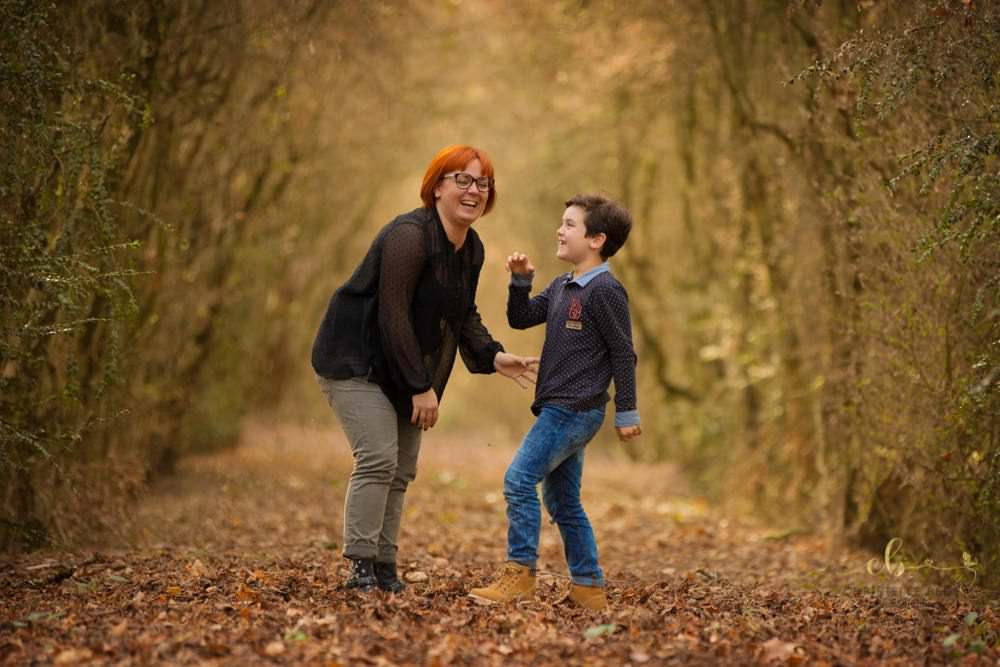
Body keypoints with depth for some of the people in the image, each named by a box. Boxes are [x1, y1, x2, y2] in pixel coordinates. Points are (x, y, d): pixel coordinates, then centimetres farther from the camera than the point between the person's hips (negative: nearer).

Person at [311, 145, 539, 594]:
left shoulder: (472, 249, 5)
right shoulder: (410, 236, -22)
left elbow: (464, 315, 15)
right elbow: (393, 316, -24)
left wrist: (492, 356, -4)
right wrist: (421, 387, -23)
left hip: (400, 371, 9)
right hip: (355, 362, -9)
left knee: (402, 470, 8)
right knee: (378, 458, -18)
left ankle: (385, 567, 14)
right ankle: (360, 568, -13)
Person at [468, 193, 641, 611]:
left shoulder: (604, 290, -13)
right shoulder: (562, 287, 14)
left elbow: (623, 353, -12)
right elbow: (521, 319, 16)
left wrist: (626, 413, -11)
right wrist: (521, 280, -1)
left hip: (575, 410, -10)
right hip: (561, 409, 10)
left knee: (519, 479, -13)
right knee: (562, 500, 13)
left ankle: (520, 574, -8)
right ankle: (588, 588, 19)